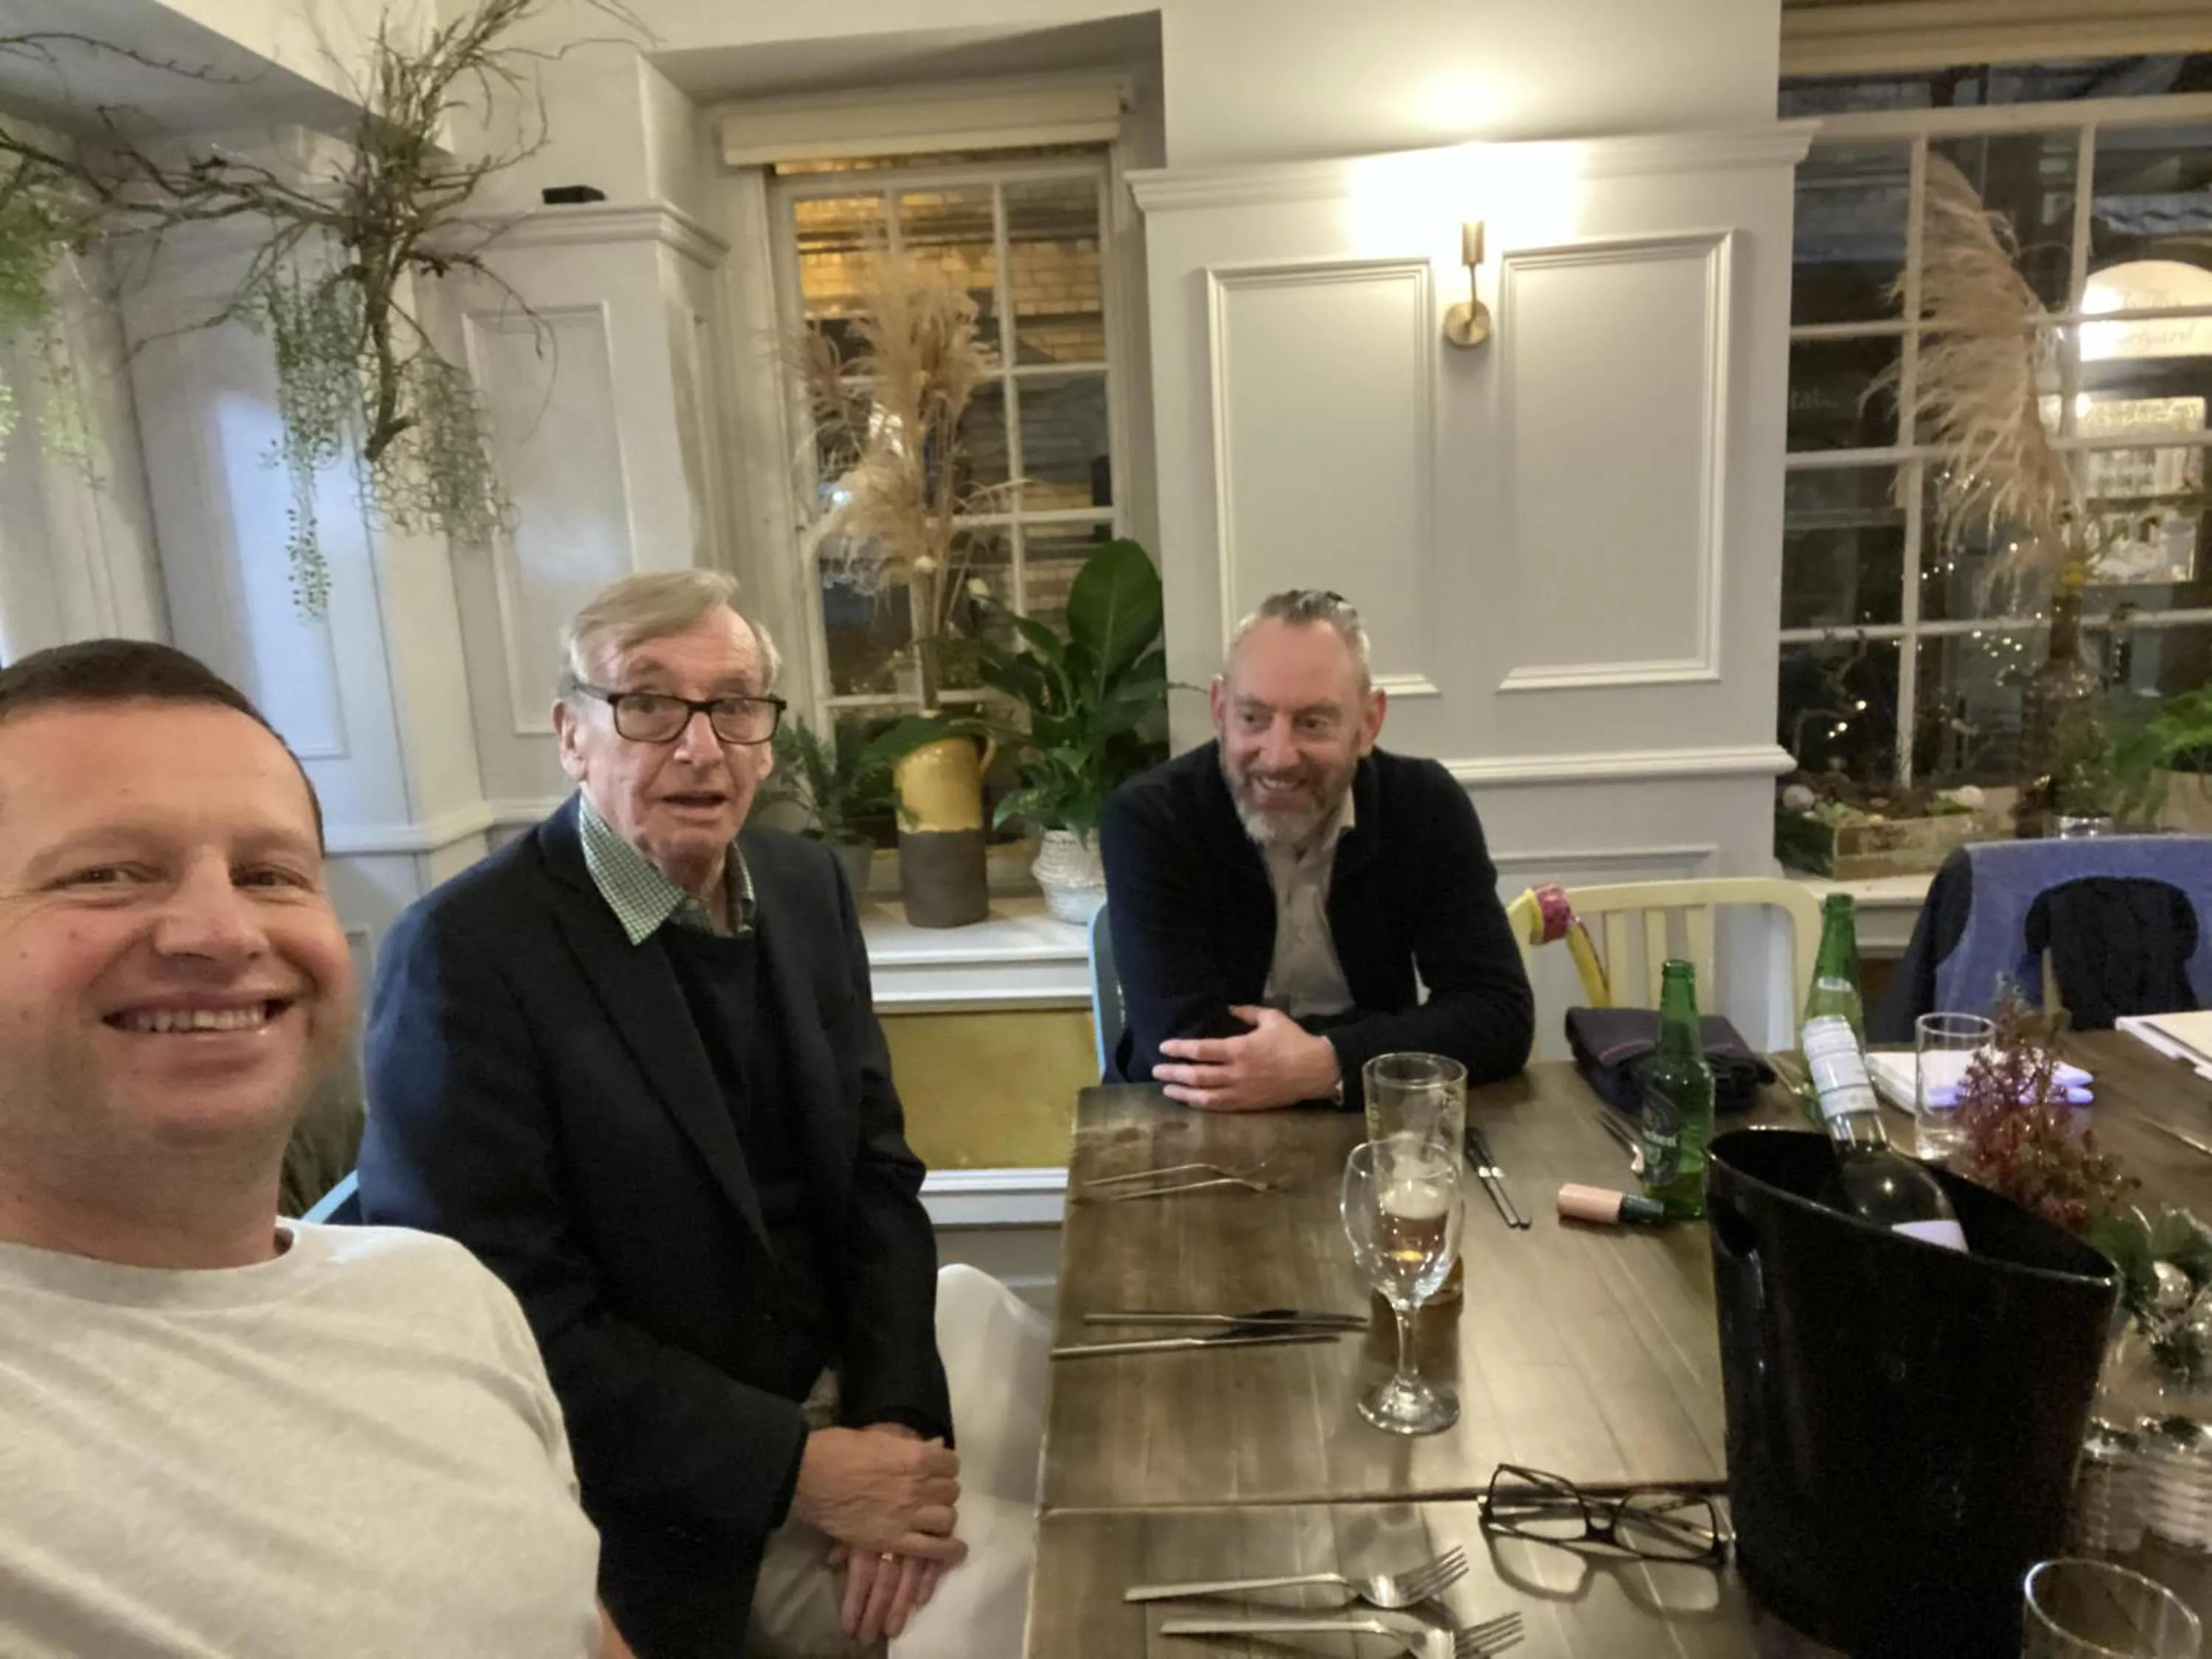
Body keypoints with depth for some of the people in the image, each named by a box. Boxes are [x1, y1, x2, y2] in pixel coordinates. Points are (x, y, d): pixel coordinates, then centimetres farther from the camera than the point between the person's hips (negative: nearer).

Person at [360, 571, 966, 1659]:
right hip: (661, 1492, -5)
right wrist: (799, 1471, -19)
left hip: (840, 1392, 6)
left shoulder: (807, 886, 1)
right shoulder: (465, 953, -17)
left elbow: (875, 1168, 2)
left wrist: (898, 1414, -11)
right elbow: (502, 1314, -18)